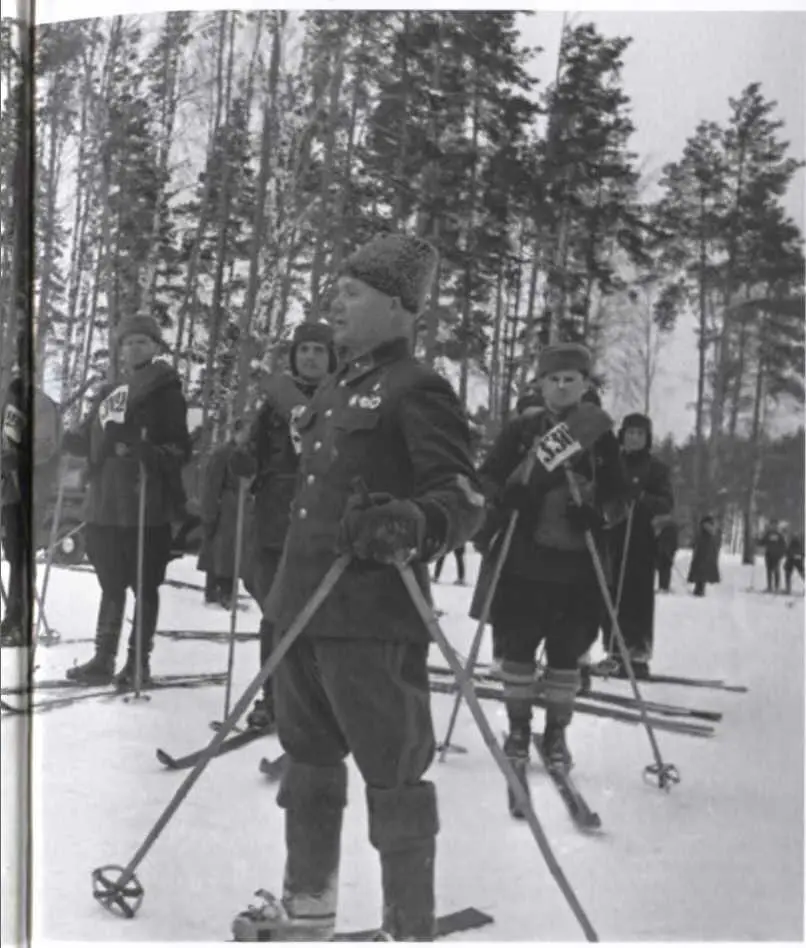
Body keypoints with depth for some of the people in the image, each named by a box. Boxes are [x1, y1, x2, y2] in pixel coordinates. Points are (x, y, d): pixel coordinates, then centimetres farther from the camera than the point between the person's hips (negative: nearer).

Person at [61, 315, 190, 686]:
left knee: (145, 586, 3)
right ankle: (103, 659, 22)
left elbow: (180, 448, -9)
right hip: (104, 505, 6)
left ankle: (139, 661, 12)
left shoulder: (166, 393, -2)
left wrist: (148, 453, -26)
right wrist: (72, 439, 0)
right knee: (111, 586, 14)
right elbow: (90, 440, 19)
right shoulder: (108, 393, 15)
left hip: (147, 506, -5)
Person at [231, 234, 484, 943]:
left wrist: (412, 524, -36)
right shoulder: (336, 390, 18)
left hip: (374, 618, -9)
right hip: (305, 609, 10)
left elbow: (464, 498, -15)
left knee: (392, 776, -1)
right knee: (309, 763, 19)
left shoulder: (418, 390, -9)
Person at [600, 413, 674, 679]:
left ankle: (639, 654, -5)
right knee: (610, 596, 2)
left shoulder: (656, 468, 5)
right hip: (611, 539, 3)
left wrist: (642, 497, -21)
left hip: (641, 541, -3)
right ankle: (614, 651, 11)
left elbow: (667, 503, -4)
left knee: (638, 596, -8)